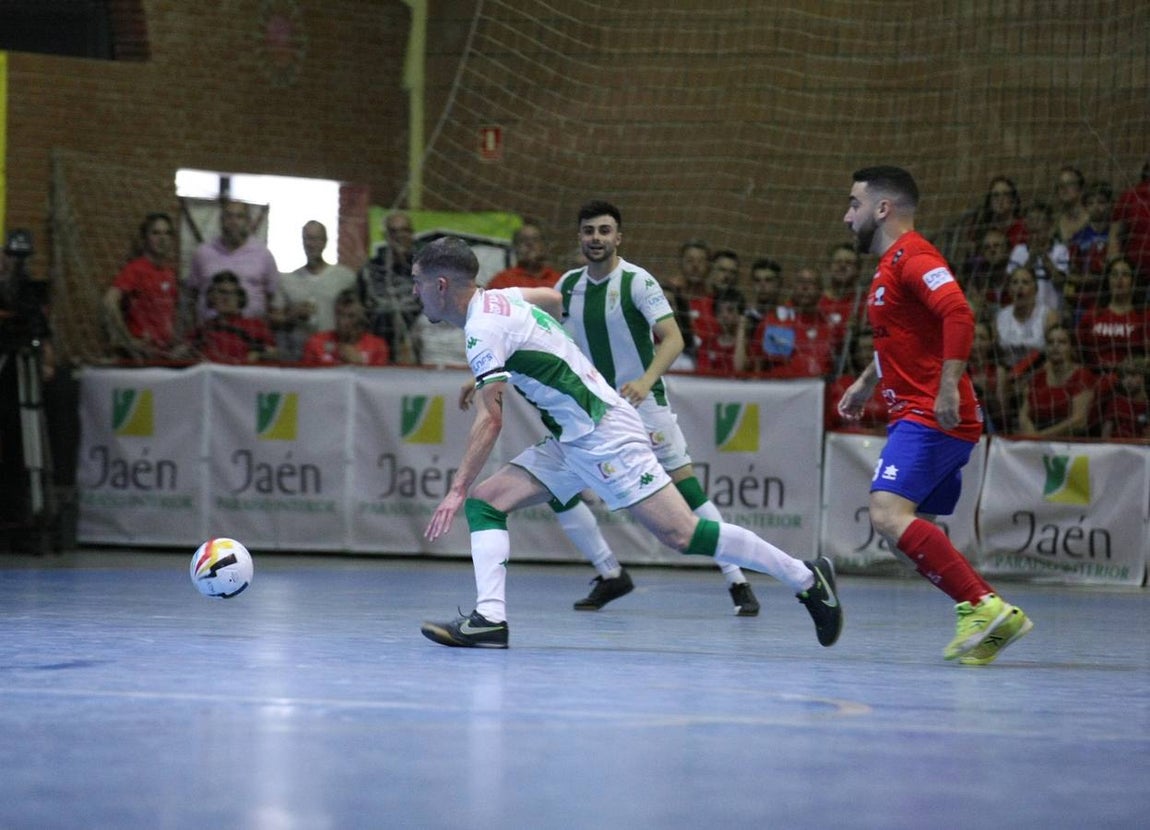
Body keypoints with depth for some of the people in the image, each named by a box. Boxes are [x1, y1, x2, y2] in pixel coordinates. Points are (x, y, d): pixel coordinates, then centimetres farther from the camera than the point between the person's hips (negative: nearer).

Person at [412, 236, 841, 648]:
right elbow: (553, 298, 32)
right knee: (484, 500, -1)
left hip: (603, 435, -10)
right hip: (570, 439, 10)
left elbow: (489, 420, -22)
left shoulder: (483, 328, -16)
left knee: (681, 534, -12)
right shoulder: (497, 298, 11)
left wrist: (457, 490, -22)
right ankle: (490, 618, -12)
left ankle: (805, 577, -4)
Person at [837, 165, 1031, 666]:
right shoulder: (893, 263, 22)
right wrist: (866, 383, 37)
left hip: (932, 417, -11)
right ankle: (987, 622, 5)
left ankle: (983, 607, -25)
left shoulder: (913, 257, -10)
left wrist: (948, 388, -29)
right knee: (908, 529, 8)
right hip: (918, 417, 11)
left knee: (889, 514, -23)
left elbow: (958, 315, -25)